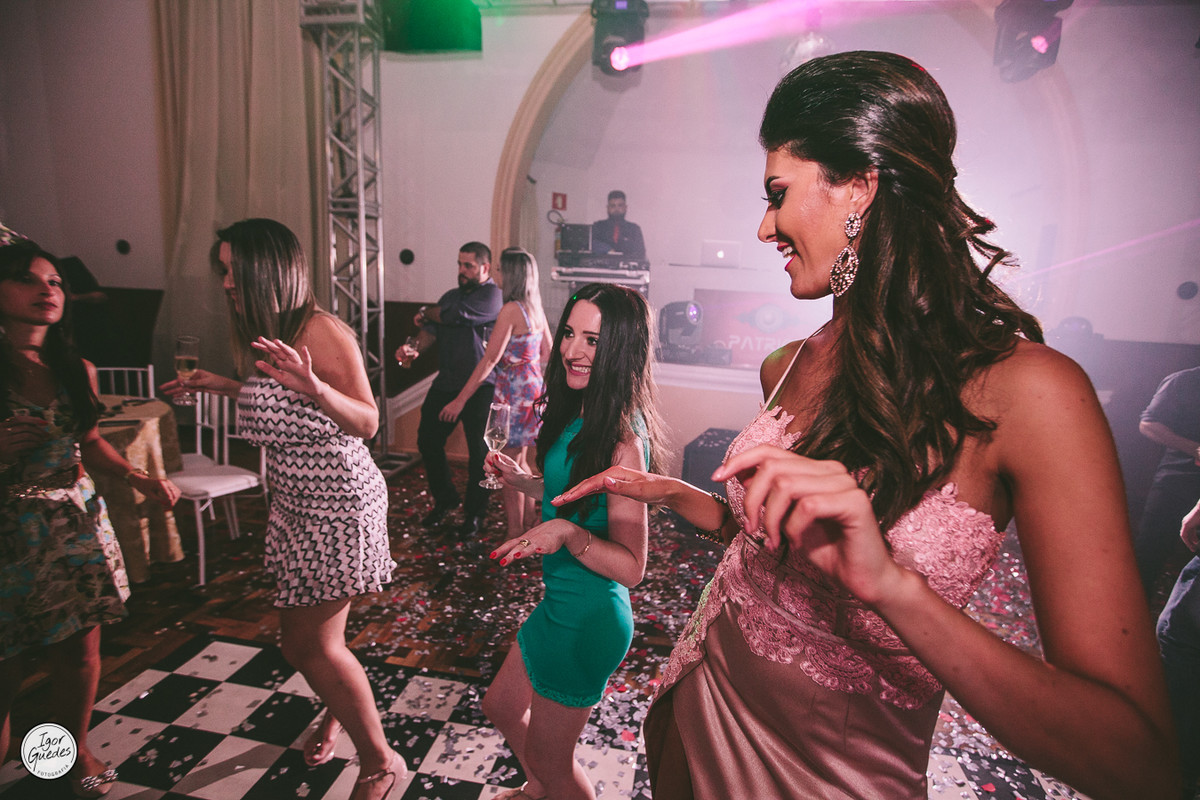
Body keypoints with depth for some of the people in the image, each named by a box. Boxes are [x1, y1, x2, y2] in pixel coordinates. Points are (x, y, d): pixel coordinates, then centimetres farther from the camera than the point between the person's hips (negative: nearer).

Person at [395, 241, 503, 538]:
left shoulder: (492, 295, -7)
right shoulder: (451, 295, 16)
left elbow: (454, 316, -16)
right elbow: (431, 330, 7)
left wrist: (427, 313, 4)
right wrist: (415, 348, -14)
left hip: (479, 387, -7)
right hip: (445, 383, 7)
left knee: (478, 452, 0)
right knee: (427, 440, 8)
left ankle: (474, 513, 18)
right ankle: (445, 499, 29)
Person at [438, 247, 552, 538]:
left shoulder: (510, 310, -17)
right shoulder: (535, 308, 8)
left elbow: (489, 359, -19)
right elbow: (547, 352, 15)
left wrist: (460, 400, -16)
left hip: (513, 393, -9)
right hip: (533, 388, 9)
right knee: (519, 462, 19)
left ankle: (515, 536, 11)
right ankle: (528, 527, 30)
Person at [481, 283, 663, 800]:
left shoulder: (622, 441, -26)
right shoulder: (579, 414, -1)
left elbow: (631, 566, -22)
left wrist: (568, 532, -36)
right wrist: (521, 480, 3)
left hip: (588, 616, -9)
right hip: (562, 601, 9)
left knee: (549, 758, 16)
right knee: (501, 707, 30)